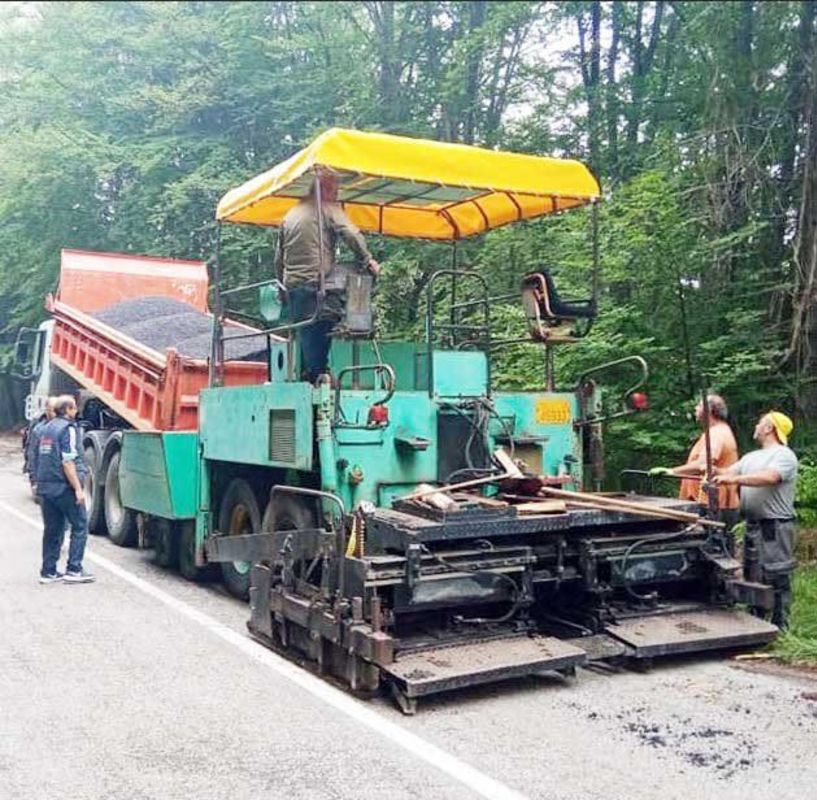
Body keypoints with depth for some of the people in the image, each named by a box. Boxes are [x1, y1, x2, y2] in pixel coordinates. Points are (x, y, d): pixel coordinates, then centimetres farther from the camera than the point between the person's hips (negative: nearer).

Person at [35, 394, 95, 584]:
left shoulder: (46, 428, 15)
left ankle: (48, 572, 13)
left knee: (52, 529, 12)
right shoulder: (68, 428, -11)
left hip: (45, 486, 8)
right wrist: (78, 489, -18)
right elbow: (67, 462, -18)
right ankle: (73, 570, -3)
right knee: (80, 526, 0)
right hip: (64, 486, -8)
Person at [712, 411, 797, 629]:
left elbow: (769, 477, -26)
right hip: (753, 526, 9)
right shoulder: (751, 457, 19)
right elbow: (728, 473, 12)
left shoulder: (784, 455, -9)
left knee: (777, 581, -6)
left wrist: (734, 479, -30)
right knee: (752, 578, 16)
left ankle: (779, 628, 1)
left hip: (775, 527, -9)